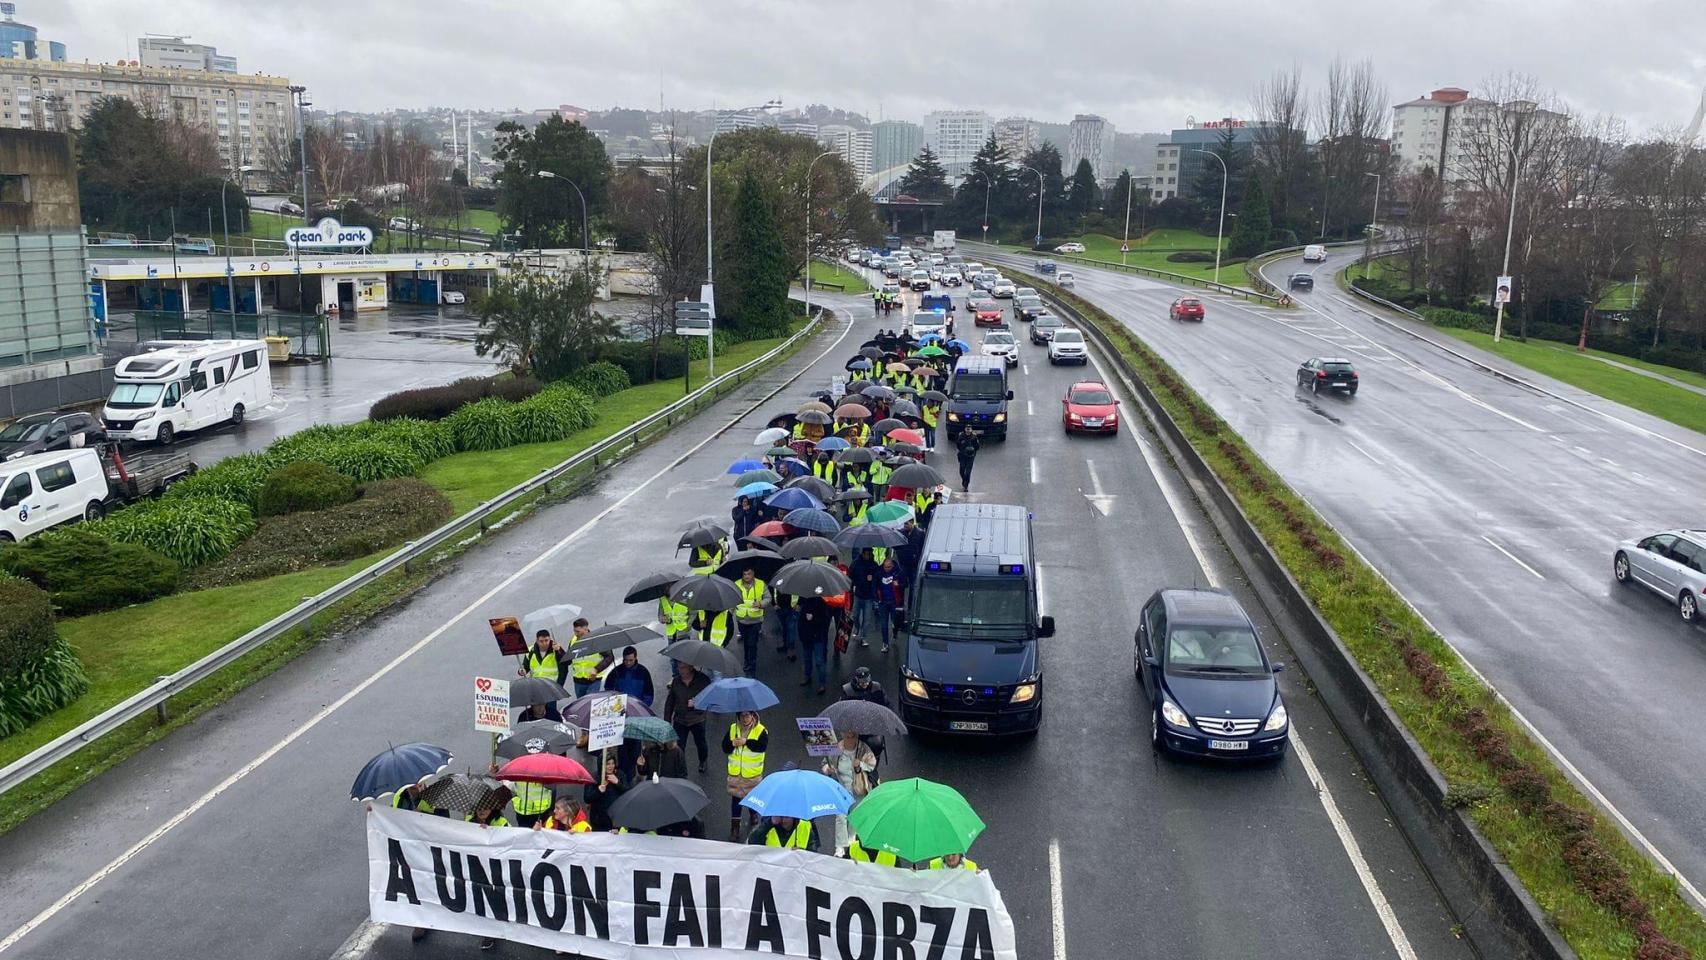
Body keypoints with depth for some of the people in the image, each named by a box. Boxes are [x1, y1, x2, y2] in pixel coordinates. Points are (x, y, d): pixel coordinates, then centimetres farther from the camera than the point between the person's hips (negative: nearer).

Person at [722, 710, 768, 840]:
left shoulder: (760, 730, -11)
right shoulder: (733, 728, -1)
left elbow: (763, 746, -25)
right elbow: (724, 747, -2)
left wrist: (746, 741, -29)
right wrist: (732, 744, -23)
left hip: (753, 773, -2)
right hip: (735, 772, 2)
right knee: (736, 799, 7)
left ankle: (754, 818, 40)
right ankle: (735, 827, 16)